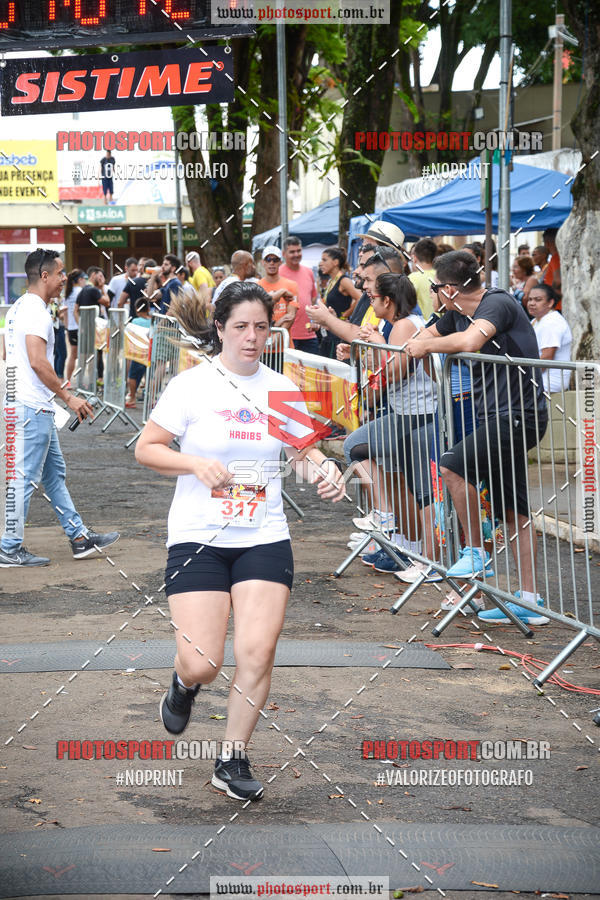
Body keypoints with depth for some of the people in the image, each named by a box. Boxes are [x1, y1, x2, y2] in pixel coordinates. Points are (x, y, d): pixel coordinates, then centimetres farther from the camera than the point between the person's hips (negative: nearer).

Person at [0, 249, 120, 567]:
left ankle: (79, 537, 20)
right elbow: (38, 361, -25)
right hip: (32, 408, -11)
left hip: (36, 408, 11)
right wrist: (68, 396, -18)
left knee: (55, 474, 14)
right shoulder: (36, 311, -16)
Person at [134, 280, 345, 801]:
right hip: (198, 538, -3)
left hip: (265, 539, 3)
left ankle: (233, 761, 10)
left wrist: (324, 472, -5)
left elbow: (304, 450, 17)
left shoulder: (281, 390, 6)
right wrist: (195, 463, -19)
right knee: (202, 665, -9)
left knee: (257, 654, -9)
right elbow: (146, 449, -2)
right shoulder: (192, 385, -5)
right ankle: (185, 685, 31)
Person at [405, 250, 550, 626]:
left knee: (455, 466, -20)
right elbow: (426, 337, 27)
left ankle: (476, 553, -7)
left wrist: (426, 346, -19)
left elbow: (470, 341, -34)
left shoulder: (497, 304, -16)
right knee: (514, 511, 9)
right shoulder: (458, 312, 11)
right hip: (499, 415, 10)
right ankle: (530, 600, 12)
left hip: (518, 415, -10)